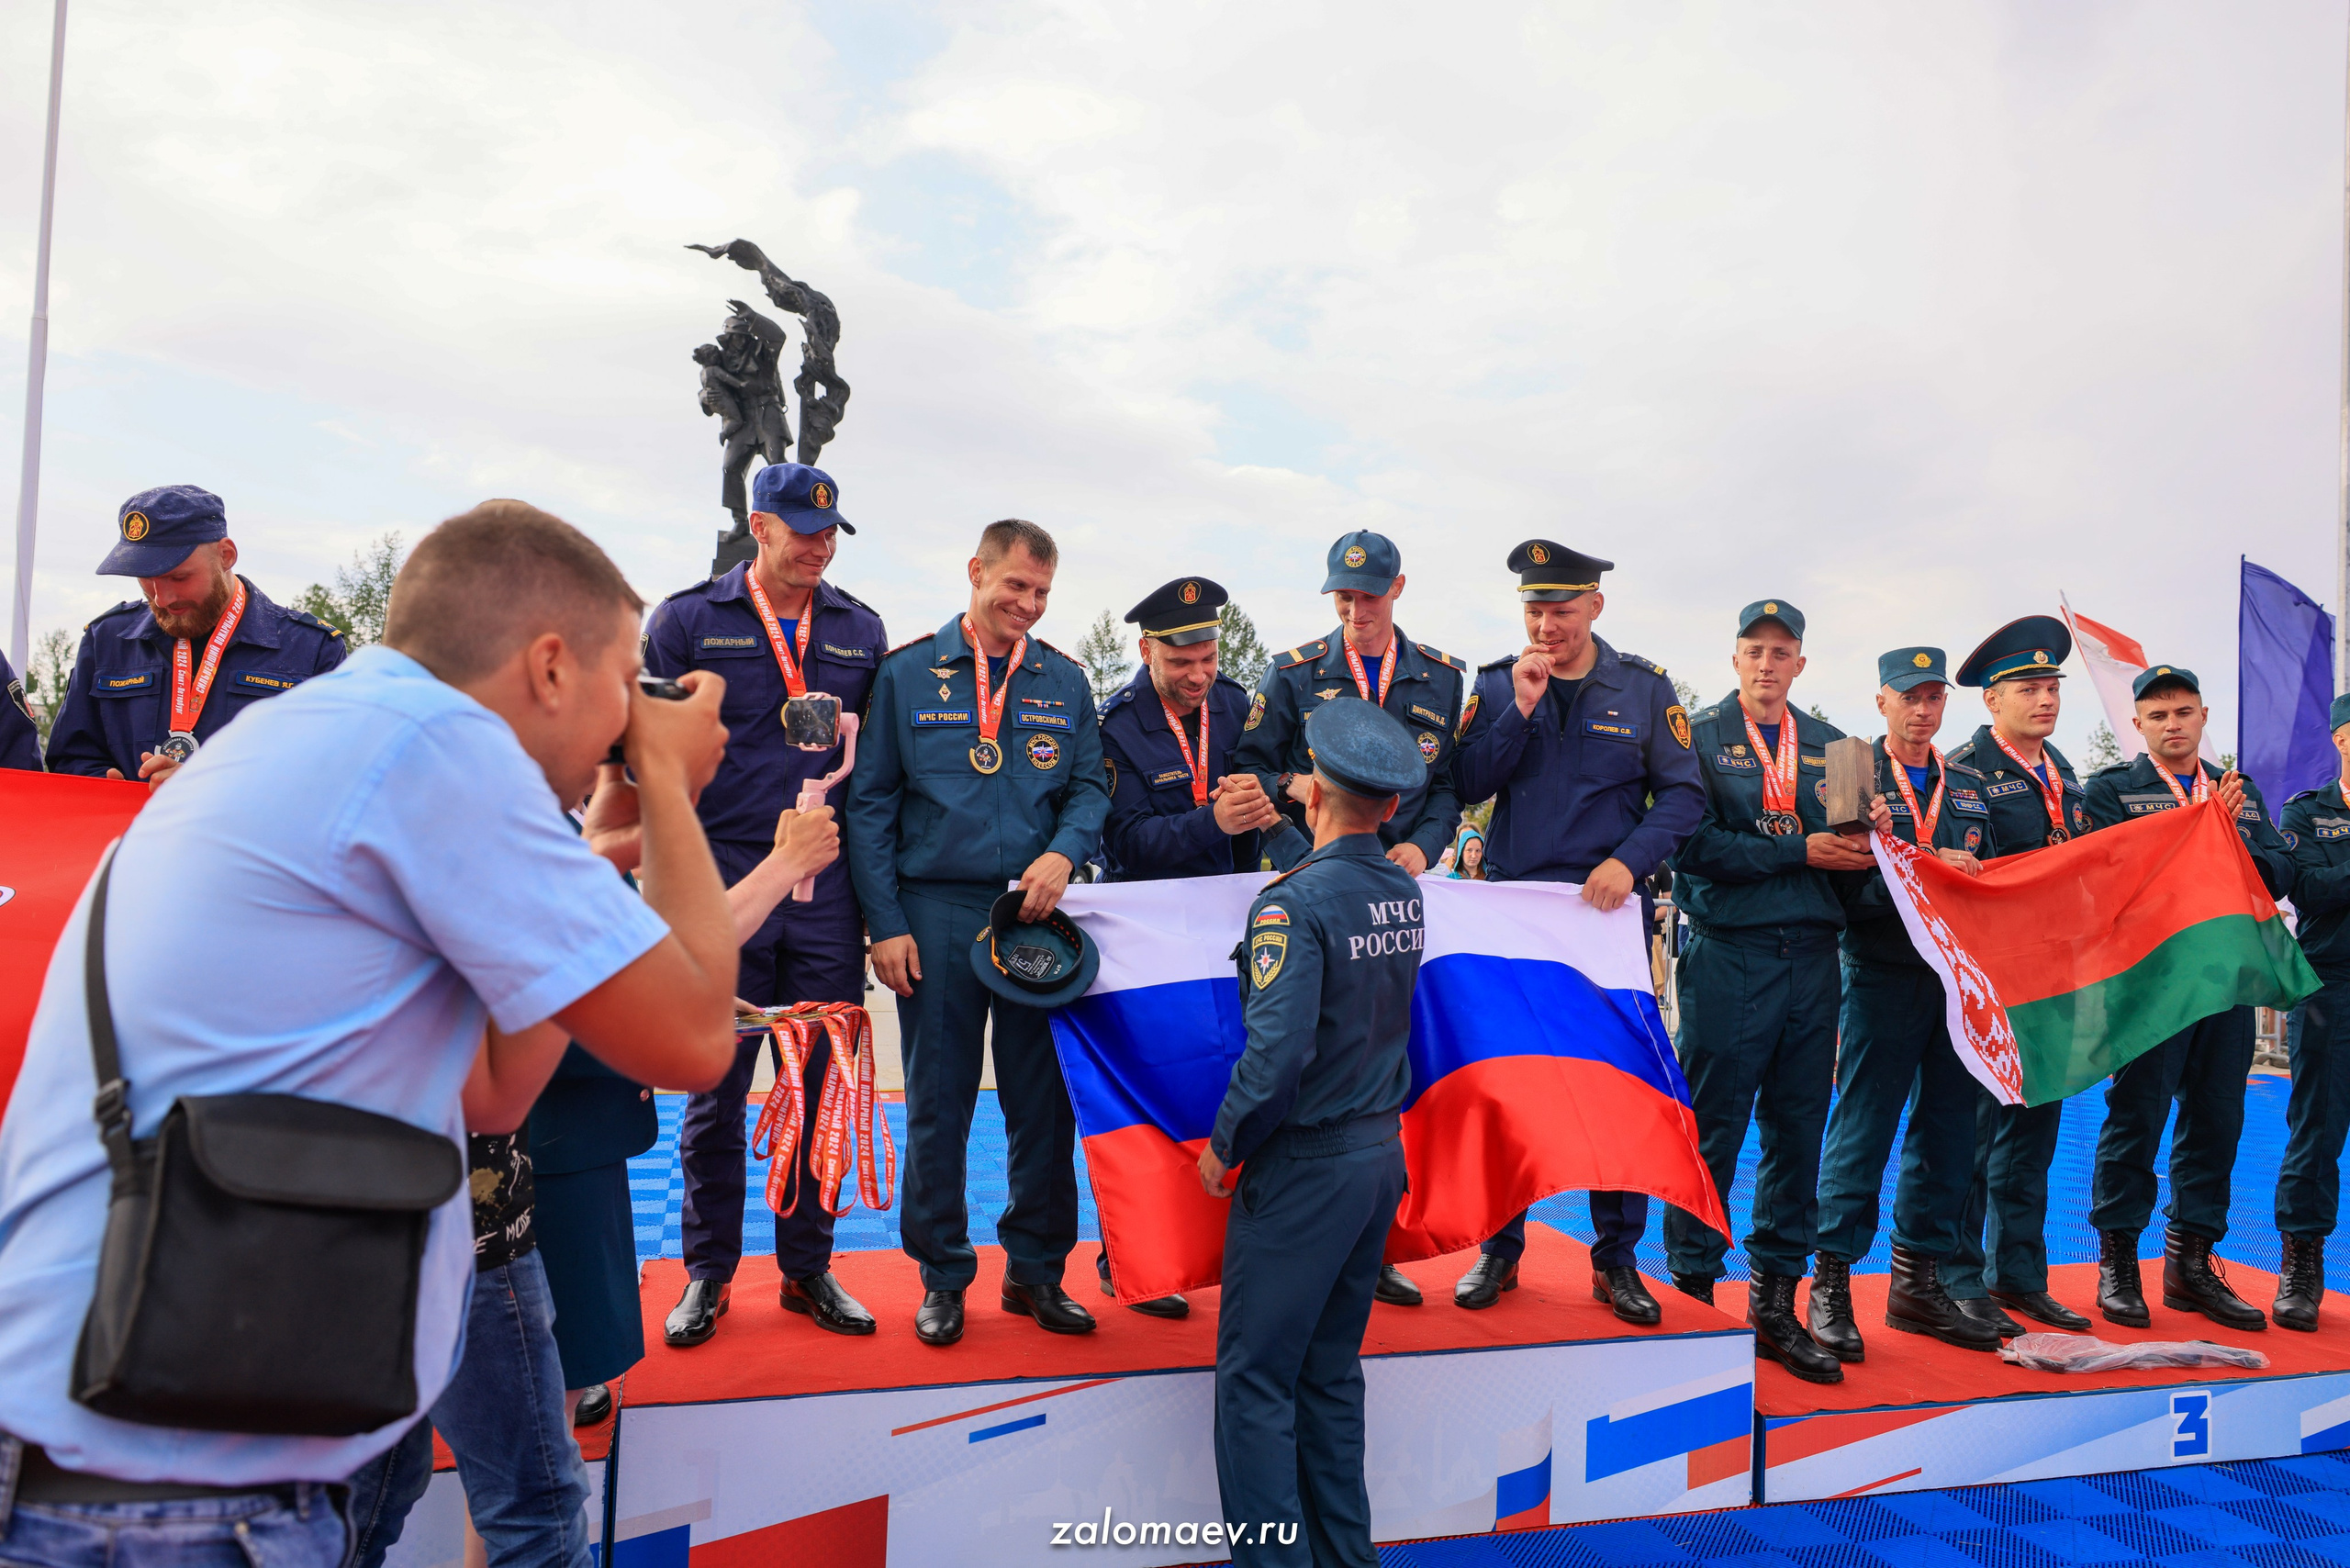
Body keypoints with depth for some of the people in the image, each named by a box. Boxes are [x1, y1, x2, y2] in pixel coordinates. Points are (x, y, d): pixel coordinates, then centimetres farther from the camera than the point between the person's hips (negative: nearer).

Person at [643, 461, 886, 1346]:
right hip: (724, 882, -2)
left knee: (820, 1088, 8)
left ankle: (808, 1267, 22)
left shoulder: (860, 630, 12)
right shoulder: (688, 620, 3)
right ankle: (709, 1273, 22)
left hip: (827, 889, 2)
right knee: (715, 1089, 6)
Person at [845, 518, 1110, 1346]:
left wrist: (1064, 853, -12)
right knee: (937, 1104, 5)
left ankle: (1036, 1269, 22)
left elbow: (1089, 786, 10)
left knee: (1045, 1098, 6)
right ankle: (942, 1277, 20)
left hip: (1037, 913, 2)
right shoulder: (906, 673, 2)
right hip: (936, 912, -2)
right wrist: (885, 924, -5)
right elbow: (870, 805, 1)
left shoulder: (1065, 680, 9)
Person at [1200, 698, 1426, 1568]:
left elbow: (1276, 1054, -26)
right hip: (1383, 1150, 8)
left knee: (1254, 1377, 3)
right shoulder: (1406, 891, 4)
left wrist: (1224, 1145, -12)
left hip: (1306, 1164, -8)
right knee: (1331, 1372, 18)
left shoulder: (1296, 901, -19)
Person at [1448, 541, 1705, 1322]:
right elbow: (1467, 784, -3)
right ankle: (1499, 1249, 19)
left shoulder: (1645, 688, 3)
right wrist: (1520, 708, -13)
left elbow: (1684, 792, 2)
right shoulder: (1497, 683, 5)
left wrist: (1631, 860, -13)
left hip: (1608, 909, 0)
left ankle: (1617, 1259, 17)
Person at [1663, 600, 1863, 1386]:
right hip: (1728, 954, -5)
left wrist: (1865, 843, -8)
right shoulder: (1700, 736, 2)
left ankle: (1776, 1302, 18)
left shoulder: (1827, 745, 17)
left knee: (1798, 1129, 7)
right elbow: (1696, 845, -9)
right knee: (1712, 1130, -2)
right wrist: (1800, 853, -13)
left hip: (1810, 955, 5)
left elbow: (1847, 838, 15)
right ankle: (1691, 1290, 11)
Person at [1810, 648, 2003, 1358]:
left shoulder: (1969, 785, 17)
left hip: (1958, 975, 6)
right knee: (1861, 1130, -4)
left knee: (1948, 1130, 9)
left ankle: (1918, 1281, 20)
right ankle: (1831, 1284, 5)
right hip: (1883, 975, -5)